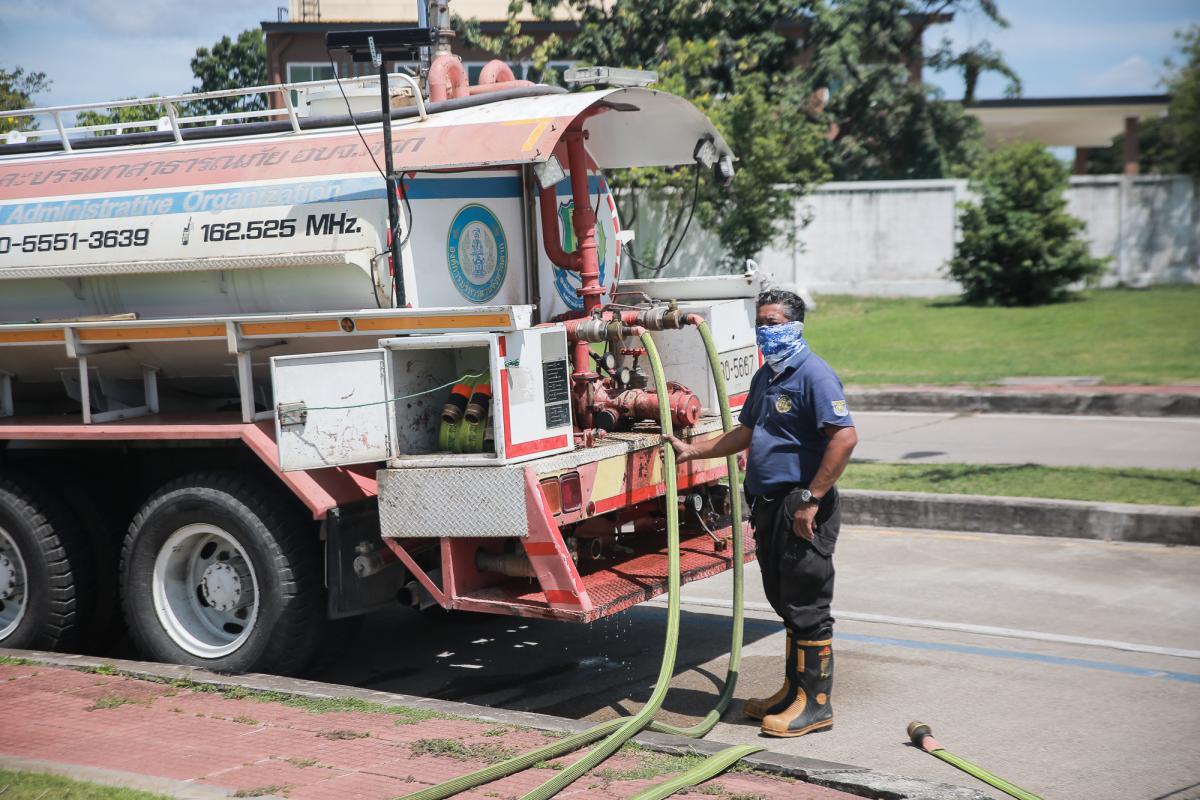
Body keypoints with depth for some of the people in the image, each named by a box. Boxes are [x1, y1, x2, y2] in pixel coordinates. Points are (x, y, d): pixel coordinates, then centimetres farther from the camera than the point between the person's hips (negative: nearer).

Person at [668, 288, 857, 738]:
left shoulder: (813, 375, -13)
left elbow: (845, 437, -23)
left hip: (802, 512, -10)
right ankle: (794, 691, 26)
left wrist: (811, 499, -24)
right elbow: (746, 433, 31)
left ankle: (815, 704, 1)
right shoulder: (765, 377, 17)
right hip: (769, 506, 10)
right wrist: (694, 451, 27)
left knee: (807, 607, -4)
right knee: (786, 603, 16)